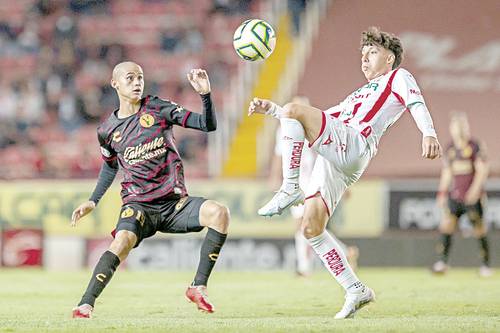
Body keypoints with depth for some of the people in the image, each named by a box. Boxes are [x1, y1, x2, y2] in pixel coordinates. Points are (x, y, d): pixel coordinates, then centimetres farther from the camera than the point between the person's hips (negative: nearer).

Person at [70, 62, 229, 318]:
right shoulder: (107, 130, 6)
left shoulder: (158, 108, 1)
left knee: (219, 213, -25)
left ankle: (198, 287, -14)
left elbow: (208, 125, -4)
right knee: (123, 240, -34)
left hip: (174, 201, 1)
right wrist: (93, 201, 18)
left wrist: (205, 93, -19)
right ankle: (85, 304, -28)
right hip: (137, 204, -1)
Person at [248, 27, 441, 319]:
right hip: (332, 162, 8)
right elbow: (321, 119, 41)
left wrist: (429, 134, -25)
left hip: (352, 146, -8)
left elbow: (416, 103, -3)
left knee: (294, 109, -25)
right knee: (311, 228, -3)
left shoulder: (398, 77, 17)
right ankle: (356, 291, 1)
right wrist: (270, 109, 35)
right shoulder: (360, 95, 40)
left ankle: (290, 189, -27)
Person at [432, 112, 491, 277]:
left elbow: (482, 170, -9)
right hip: (455, 195, 5)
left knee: (479, 230, -2)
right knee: (446, 224, -9)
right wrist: (442, 193, 15)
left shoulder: (475, 146, -5)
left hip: (472, 196, -4)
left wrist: (475, 189, -19)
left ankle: (486, 264, 10)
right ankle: (443, 261, -7)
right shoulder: (450, 149, 11)